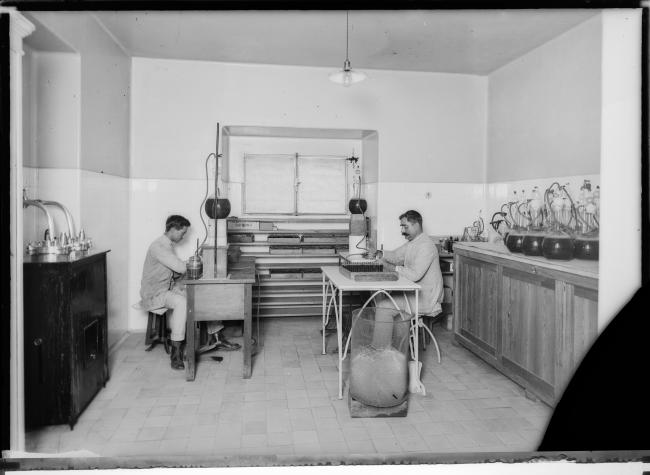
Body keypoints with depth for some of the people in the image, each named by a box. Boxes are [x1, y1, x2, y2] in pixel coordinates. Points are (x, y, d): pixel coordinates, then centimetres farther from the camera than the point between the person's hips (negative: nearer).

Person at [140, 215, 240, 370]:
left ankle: (215, 338, 3)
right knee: (181, 302, -38)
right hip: (154, 294, -9)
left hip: (170, 288, 9)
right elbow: (180, 267, -26)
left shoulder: (169, 245, 12)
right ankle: (176, 350, -32)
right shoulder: (158, 247, -20)